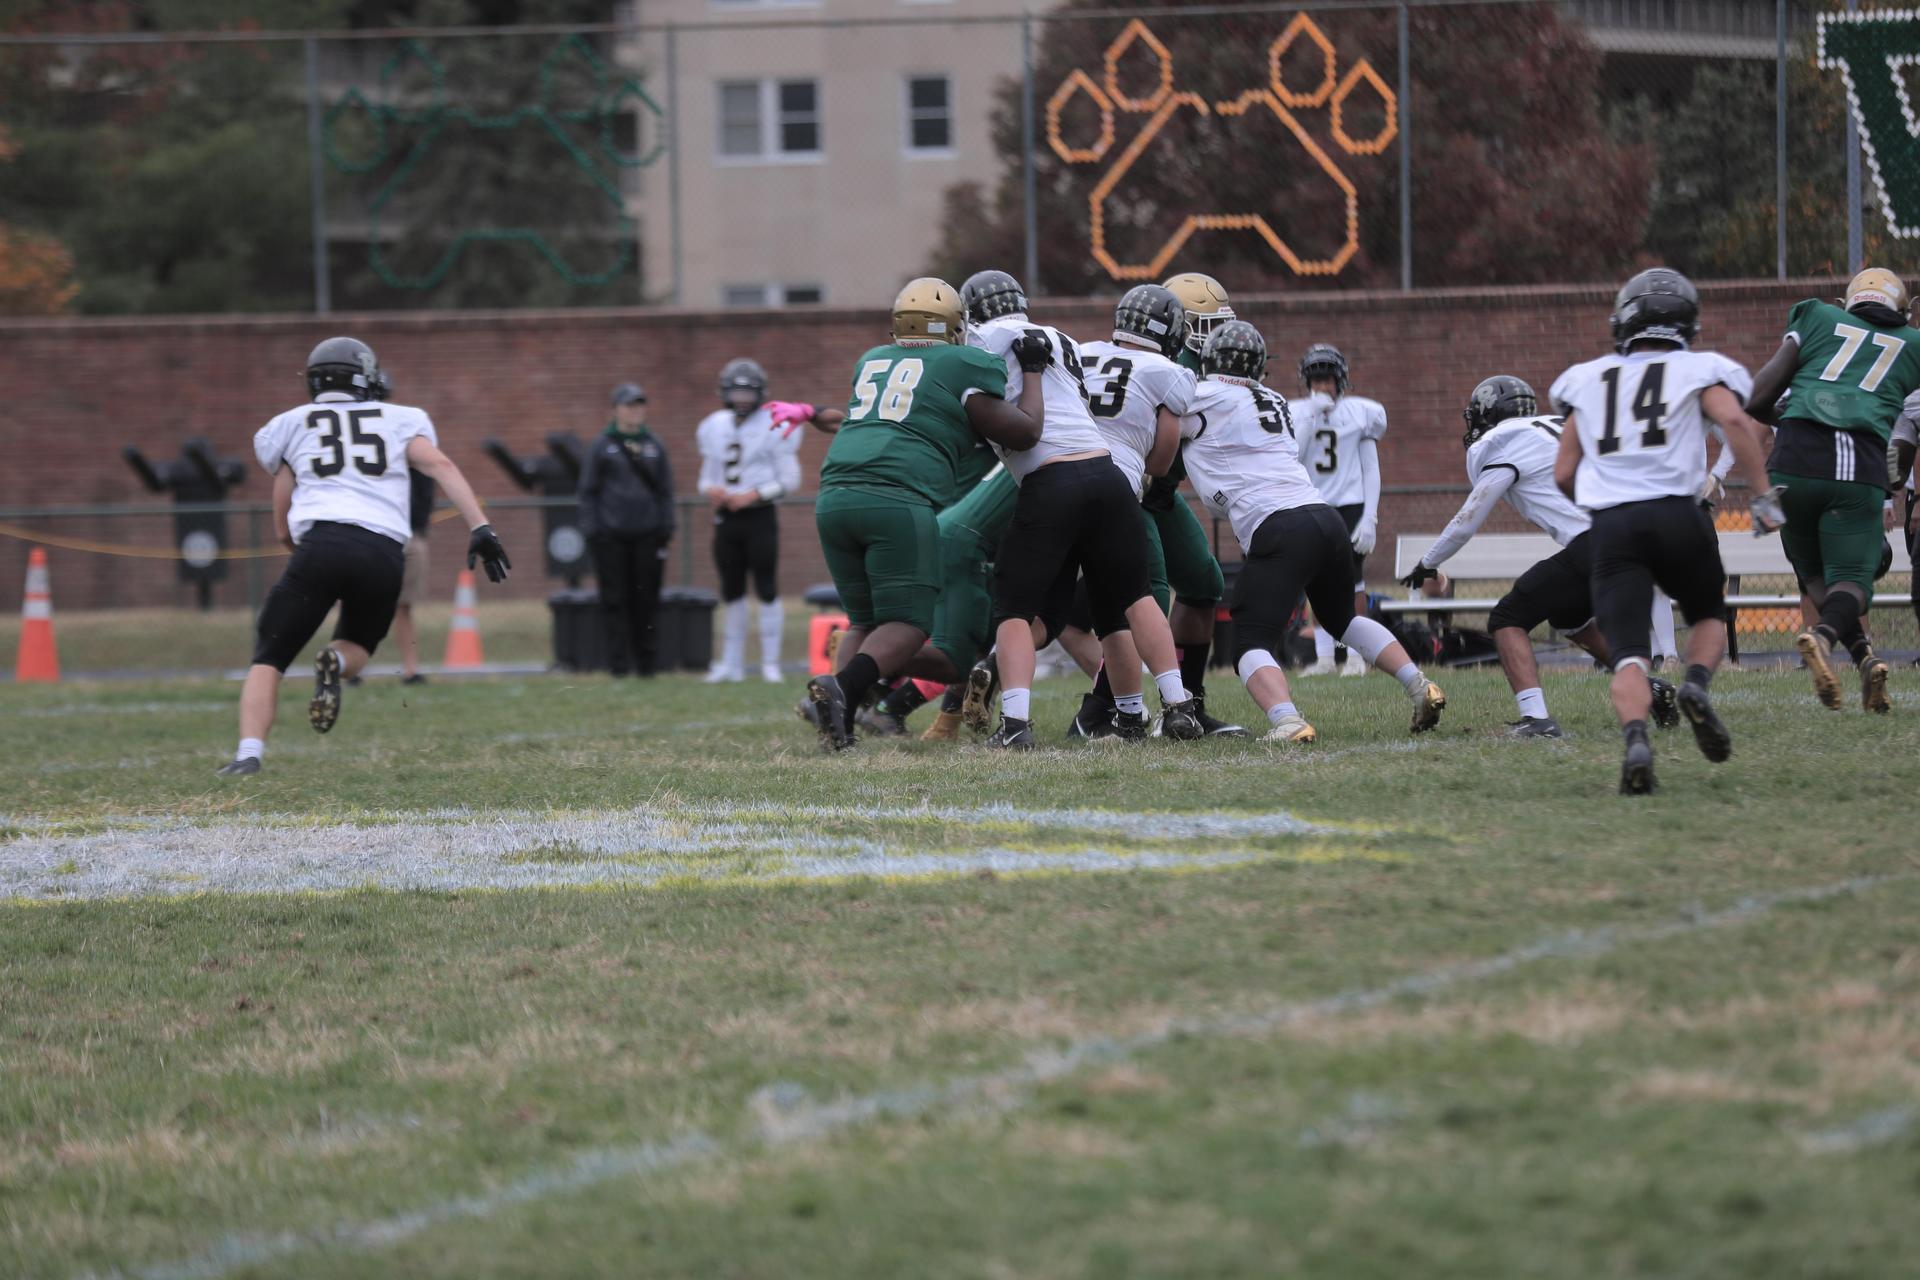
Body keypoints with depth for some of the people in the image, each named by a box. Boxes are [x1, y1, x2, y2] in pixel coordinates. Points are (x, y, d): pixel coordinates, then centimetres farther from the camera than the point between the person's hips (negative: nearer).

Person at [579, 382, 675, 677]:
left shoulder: (655, 447, 11)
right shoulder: (601, 447, 4)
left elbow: (665, 491, 15)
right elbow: (588, 491, 5)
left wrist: (666, 529, 7)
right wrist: (591, 529, -3)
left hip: (647, 535, 2)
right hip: (611, 536, -2)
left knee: (646, 598, 2)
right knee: (615, 600, -3)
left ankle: (645, 660, 10)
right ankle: (617, 661, -1)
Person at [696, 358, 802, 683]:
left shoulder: (774, 427, -5)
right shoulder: (714, 428, 12)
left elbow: (789, 479, -6)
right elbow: (707, 476, 18)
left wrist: (753, 495, -16)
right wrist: (710, 490, -5)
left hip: (760, 517, -5)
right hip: (726, 518, 5)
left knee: (767, 589, -5)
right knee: (731, 592, 9)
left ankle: (770, 662, -1)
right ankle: (732, 662, 15)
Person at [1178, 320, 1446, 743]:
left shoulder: (1202, 401, 1)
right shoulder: (1274, 405, 23)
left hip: (1279, 532, -7)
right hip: (1327, 519, 7)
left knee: (1252, 645, -6)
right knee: (1342, 619, 31)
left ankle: (1287, 720, -32)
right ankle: (1419, 686, 19)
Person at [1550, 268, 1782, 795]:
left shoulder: (1588, 381, 20)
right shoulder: (1698, 371, 12)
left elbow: (1564, 475, 20)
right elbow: (1734, 420, -9)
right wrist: (1763, 495, -5)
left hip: (1611, 526, 1)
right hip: (1678, 515, -1)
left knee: (1629, 656, -3)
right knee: (1708, 616, 24)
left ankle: (1636, 739, -31)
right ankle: (1697, 684, -7)